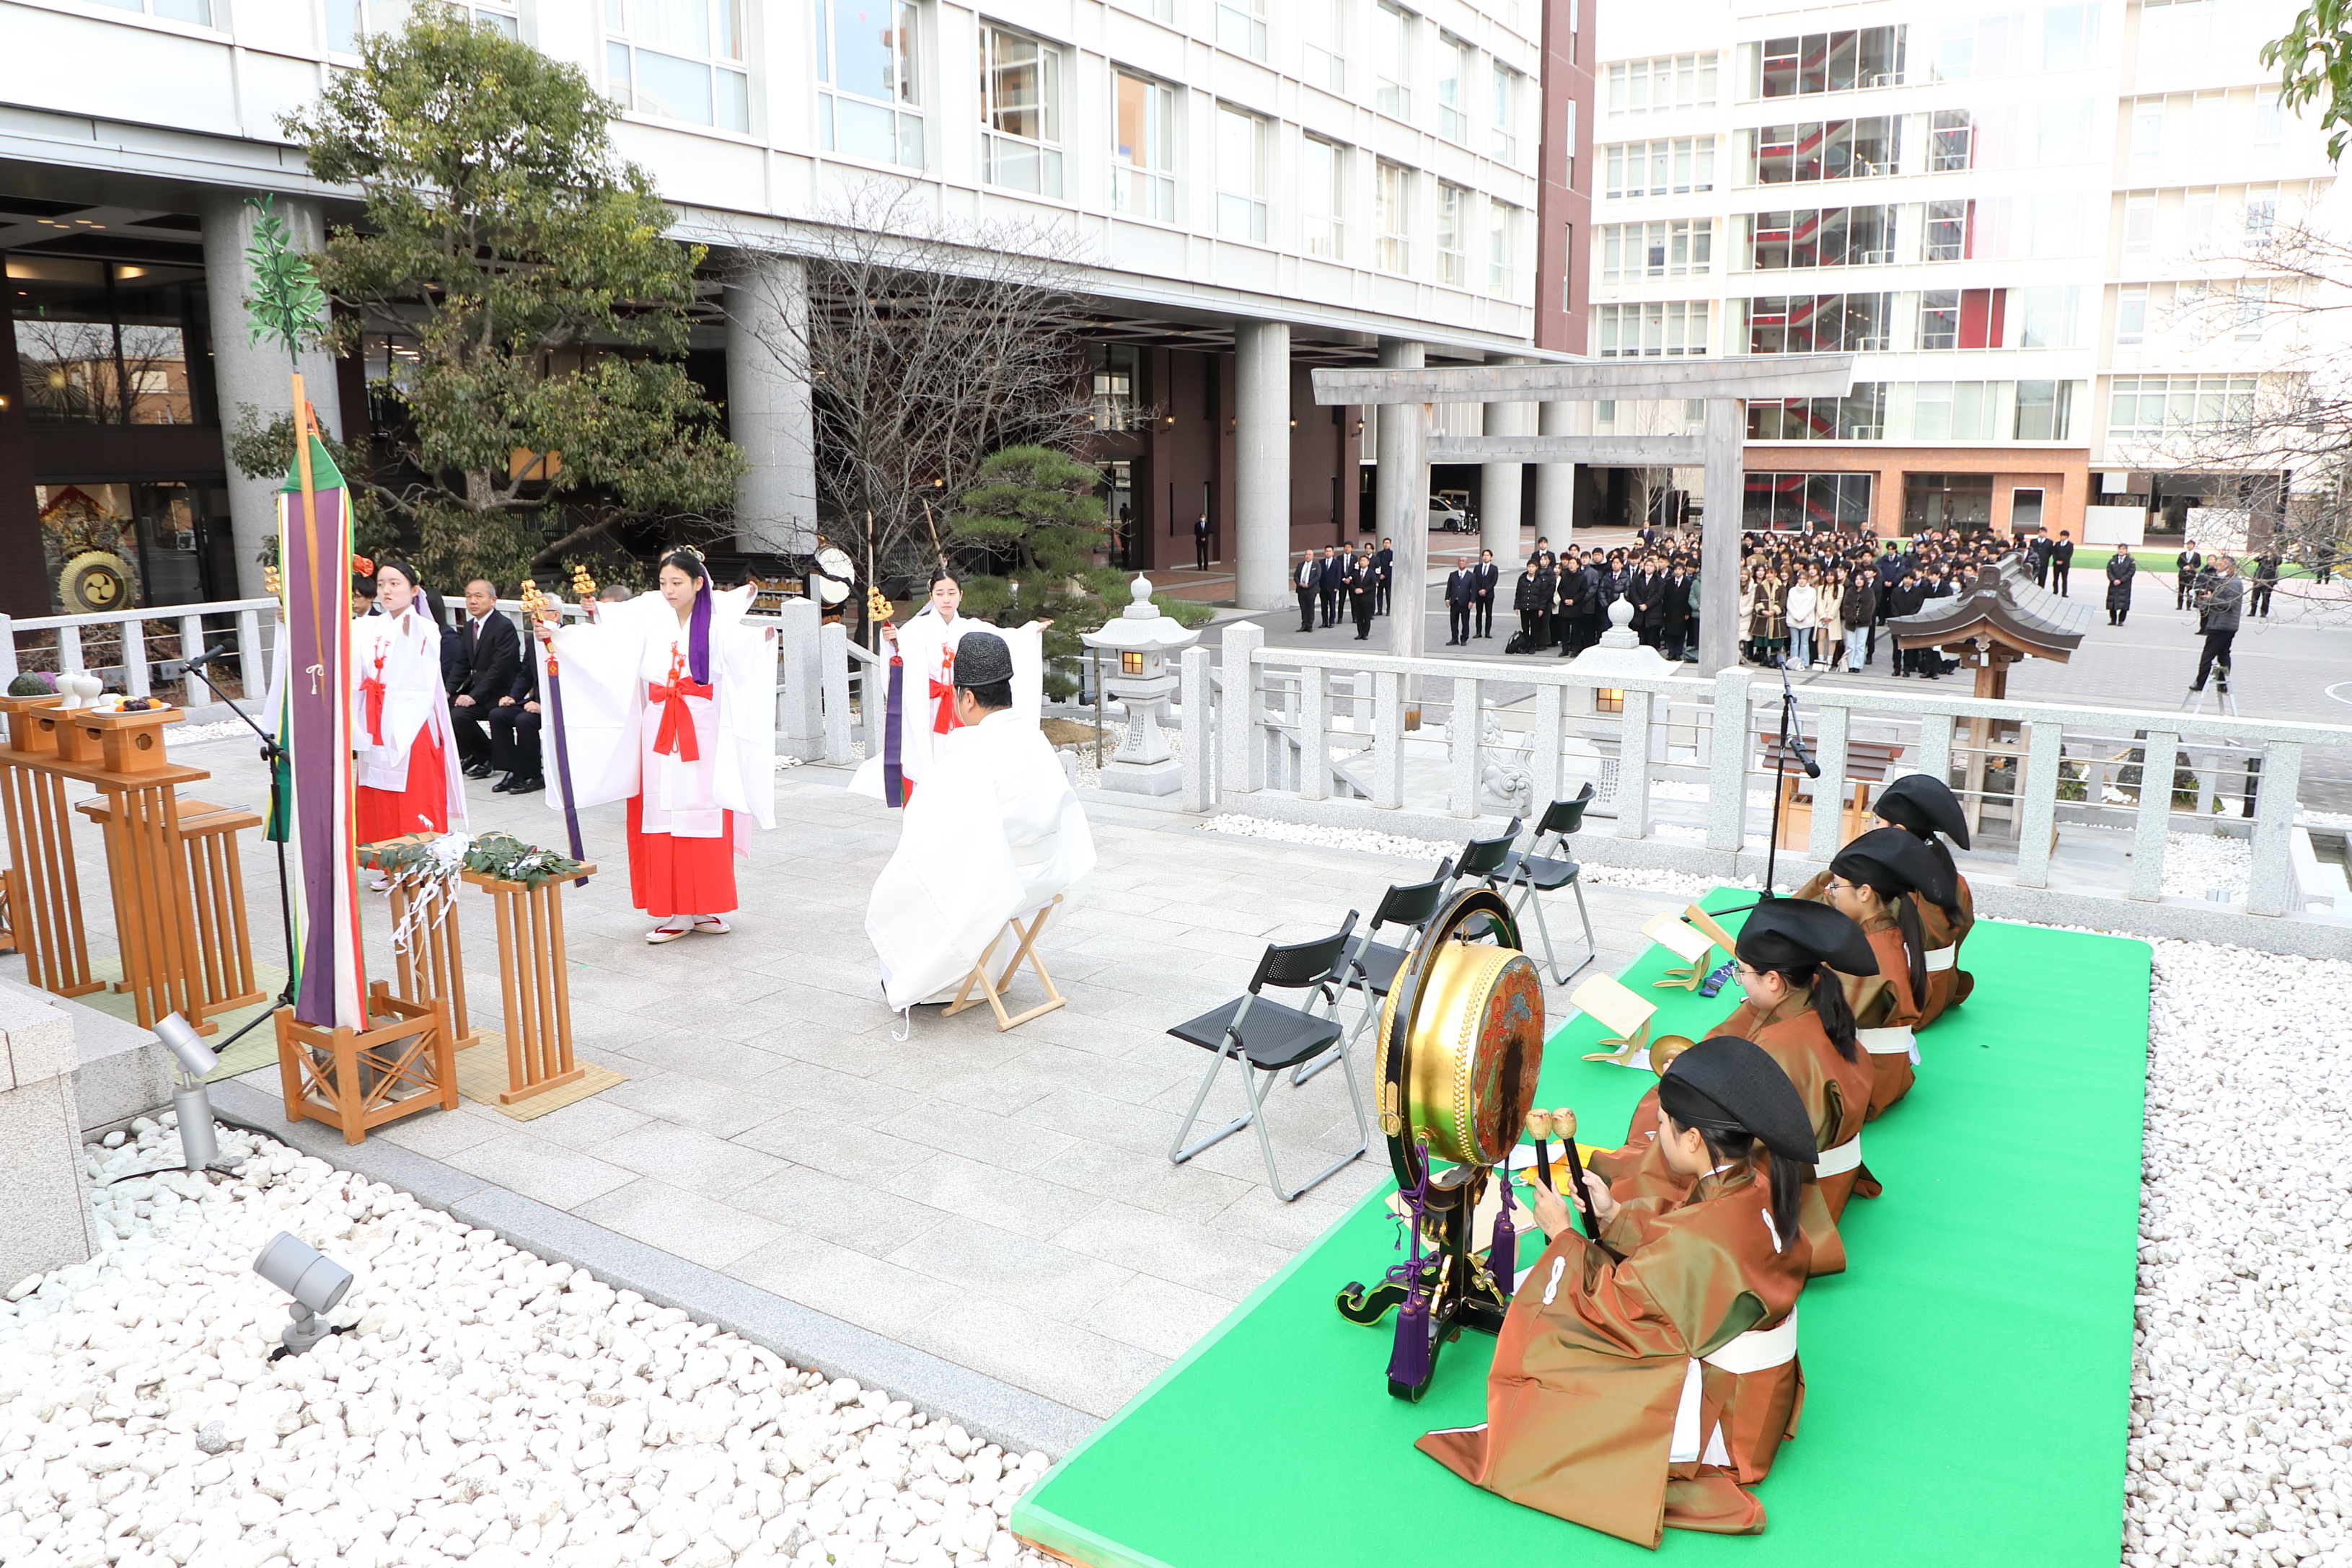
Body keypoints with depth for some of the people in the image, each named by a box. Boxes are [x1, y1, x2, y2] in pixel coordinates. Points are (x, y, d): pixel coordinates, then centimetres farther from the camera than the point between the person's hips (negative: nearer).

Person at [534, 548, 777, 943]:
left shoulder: (716, 622, -2)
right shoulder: (649, 616, 4)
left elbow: (740, 645, -22)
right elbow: (602, 643, -5)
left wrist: (762, 639, -43)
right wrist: (554, 635, -18)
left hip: (702, 730, -2)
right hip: (659, 729, 2)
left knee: (705, 813, 1)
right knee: (662, 815, 3)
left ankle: (706, 907, 13)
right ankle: (674, 912, 9)